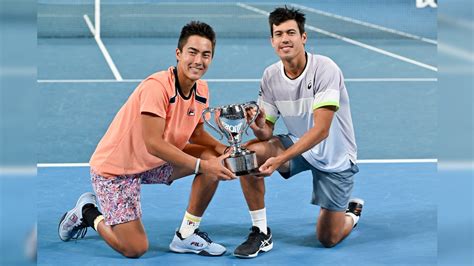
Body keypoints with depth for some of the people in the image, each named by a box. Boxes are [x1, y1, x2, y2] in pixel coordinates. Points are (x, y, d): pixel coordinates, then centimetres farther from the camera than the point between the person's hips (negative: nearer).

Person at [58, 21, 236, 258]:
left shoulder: (201, 90, -3)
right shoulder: (156, 86, -28)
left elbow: (195, 132, 6)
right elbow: (153, 143, -32)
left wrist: (220, 148, -15)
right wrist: (201, 166, -34)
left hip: (156, 163, 8)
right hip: (114, 167, -8)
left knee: (214, 159, -11)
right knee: (135, 249, -13)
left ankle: (186, 235, 2)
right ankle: (87, 212, 16)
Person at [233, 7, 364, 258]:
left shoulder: (325, 68, -26)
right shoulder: (270, 76, -9)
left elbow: (321, 131, -32)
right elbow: (267, 133, -4)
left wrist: (280, 160, -41)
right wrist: (259, 128, -29)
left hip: (335, 156, -4)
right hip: (297, 144, 4)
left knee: (328, 239, -2)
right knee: (250, 152, -25)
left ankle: (352, 211, 35)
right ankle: (261, 233, -11)